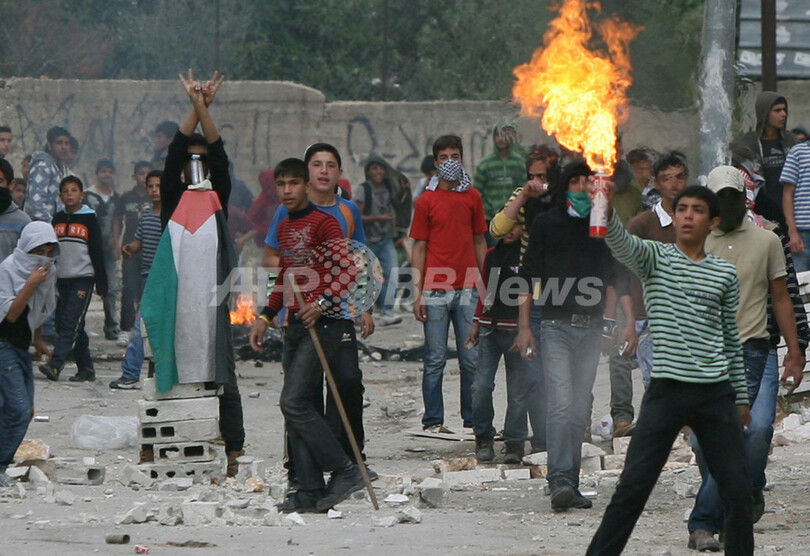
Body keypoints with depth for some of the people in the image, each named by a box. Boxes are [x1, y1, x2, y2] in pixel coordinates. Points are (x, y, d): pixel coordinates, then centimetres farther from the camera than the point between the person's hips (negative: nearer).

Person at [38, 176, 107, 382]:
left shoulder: (89, 219, -1)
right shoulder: (57, 219, 12)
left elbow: (97, 253, -2)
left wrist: (101, 285, -5)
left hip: (83, 279, -6)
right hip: (62, 279, 6)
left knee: (71, 324, -14)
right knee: (63, 325, 6)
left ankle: (55, 365, -24)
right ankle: (86, 368, 13)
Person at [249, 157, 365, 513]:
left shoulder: (323, 223, -7)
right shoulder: (283, 228, 18)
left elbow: (346, 269, -15)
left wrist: (323, 302, -25)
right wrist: (267, 317, 23)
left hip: (321, 323, -9)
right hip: (294, 324, 9)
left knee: (294, 402, -16)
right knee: (296, 409, 5)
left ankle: (345, 471, -10)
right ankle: (310, 491, 7)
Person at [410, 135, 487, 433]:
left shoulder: (472, 197, 10)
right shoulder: (427, 200, 2)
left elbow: (479, 241, 15)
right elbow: (420, 248, 3)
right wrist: (418, 293, -3)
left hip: (468, 290, 2)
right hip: (435, 290, -2)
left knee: (472, 359, 4)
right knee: (435, 360, 0)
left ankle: (472, 419, 12)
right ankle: (433, 420, 5)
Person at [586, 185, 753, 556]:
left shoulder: (725, 274, 11)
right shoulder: (655, 258, 4)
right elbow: (621, 243, -18)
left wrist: (741, 397, 17)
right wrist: (606, 209, -39)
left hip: (716, 395, 3)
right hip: (667, 390, -3)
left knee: (737, 491, 4)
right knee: (633, 487, -5)